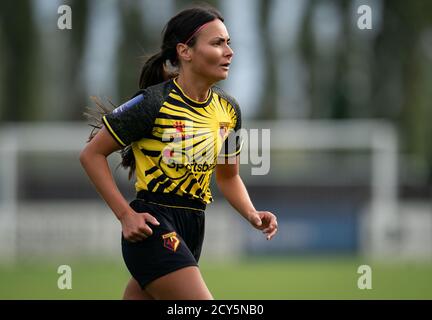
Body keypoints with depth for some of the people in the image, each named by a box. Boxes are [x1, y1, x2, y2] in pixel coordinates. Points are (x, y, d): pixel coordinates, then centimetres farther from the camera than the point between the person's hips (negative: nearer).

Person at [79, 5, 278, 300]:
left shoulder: (228, 109, 8)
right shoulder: (154, 102, -13)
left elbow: (228, 177, 22)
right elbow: (92, 154, -6)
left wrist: (252, 214, 2)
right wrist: (126, 215, -13)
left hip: (193, 229, 7)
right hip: (153, 225, -7)